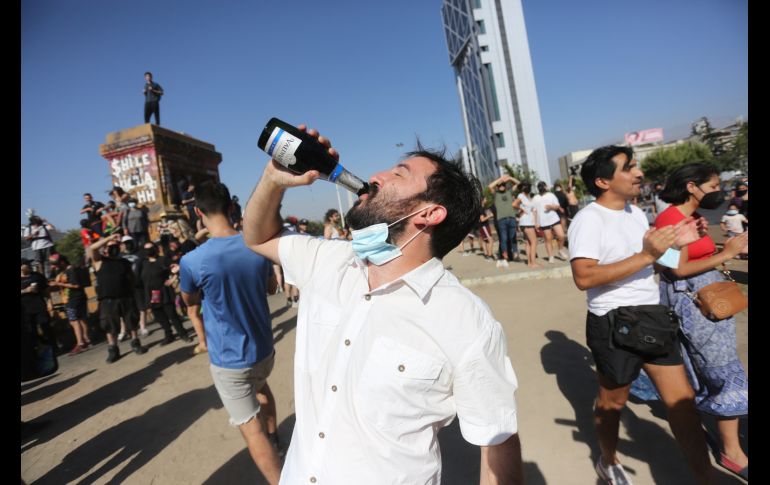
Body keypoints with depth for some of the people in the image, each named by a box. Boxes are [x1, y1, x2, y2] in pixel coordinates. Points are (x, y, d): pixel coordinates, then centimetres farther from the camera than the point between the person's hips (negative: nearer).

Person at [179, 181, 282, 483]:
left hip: (228, 359, -5)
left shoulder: (192, 261, -21)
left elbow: (190, 302, 1)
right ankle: (273, 436, 54)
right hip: (263, 349, 5)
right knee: (260, 385, 35)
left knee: (251, 430, 7)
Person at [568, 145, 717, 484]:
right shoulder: (588, 219, -18)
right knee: (612, 400, 14)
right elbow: (584, 277, -29)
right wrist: (647, 255, -28)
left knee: (682, 400, 12)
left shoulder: (636, 212, 11)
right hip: (614, 322, -7)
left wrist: (674, 244, 4)